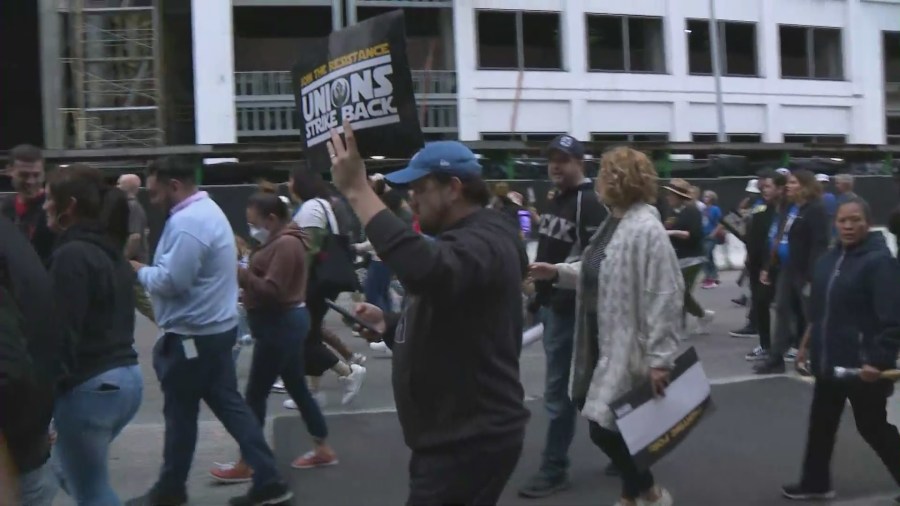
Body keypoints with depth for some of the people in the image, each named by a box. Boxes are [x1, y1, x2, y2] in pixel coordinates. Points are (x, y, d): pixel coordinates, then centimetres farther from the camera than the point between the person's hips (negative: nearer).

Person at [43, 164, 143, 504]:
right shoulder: (112, 252, 12)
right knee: (70, 471, 26)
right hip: (126, 377, 9)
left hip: (90, 386, -9)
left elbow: (63, 331, -19)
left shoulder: (71, 255, -14)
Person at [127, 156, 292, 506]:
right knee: (229, 404, 11)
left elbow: (170, 281, -25)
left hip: (192, 336, -10)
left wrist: (138, 269, -8)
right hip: (215, 329, 10)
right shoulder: (207, 210, 13)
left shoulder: (186, 221, -22)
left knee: (180, 414, 7)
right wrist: (148, 270, 8)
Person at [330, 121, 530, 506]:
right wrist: (385, 323, 4)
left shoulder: (483, 243, -19)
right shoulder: (464, 239, 17)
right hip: (455, 436, 11)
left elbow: (425, 270, -43)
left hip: (470, 442, -11)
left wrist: (357, 190, -38)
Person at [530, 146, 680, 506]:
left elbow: (663, 297, -23)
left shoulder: (646, 229, -21)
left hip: (627, 348, -9)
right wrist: (558, 272, 13)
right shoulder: (613, 222, 9)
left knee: (605, 428, -2)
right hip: (604, 344, 9)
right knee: (614, 426, 18)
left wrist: (660, 358, -24)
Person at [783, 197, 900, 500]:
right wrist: (808, 344, 19)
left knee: (872, 427, 6)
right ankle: (815, 483, 31)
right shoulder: (830, 258, 7)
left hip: (863, 365, -8)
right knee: (821, 423, 17)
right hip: (830, 360, 8)